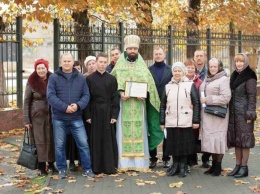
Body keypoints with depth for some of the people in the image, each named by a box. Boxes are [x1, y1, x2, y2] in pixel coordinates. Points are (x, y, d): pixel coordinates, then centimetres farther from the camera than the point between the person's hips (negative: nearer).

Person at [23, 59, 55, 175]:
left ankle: (51, 163, 19)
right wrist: (26, 120, -5)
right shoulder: (32, 82, -3)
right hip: (37, 115, -2)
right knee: (40, 141, 0)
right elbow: (26, 102, 0)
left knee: (51, 140, 5)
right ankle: (42, 166, 7)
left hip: (52, 115, 2)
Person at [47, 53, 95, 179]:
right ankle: (62, 169, 21)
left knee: (83, 143, 1)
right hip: (59, 117, -1)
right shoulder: (54, 78, -1)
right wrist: (65, 107, -19)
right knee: (59, 145, 7)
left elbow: (86, 95, 4)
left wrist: (78, 105, -15)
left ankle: (87, 169, 12)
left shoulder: (80, 78, 7)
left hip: (76, 118, 1)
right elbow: (50, 96, -10)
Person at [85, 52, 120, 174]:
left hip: (108, 113, 1)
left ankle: (109, 166, 11)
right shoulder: (89, 79, 2)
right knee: (96, 139, 3)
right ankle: (96, 167, 11)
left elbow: (115, 98, 5)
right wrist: (87, 116, -6)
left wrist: (114, 115, -2)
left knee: (109, 140, 4)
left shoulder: (112, 79, 6)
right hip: (95, 113, -1)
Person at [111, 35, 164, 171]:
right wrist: (120, 92, -16)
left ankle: (140, 162, 3)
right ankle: (124, 163, -1)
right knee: (124, 131, -4)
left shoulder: (142, 66, 11)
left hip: (139, 103, 1)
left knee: (139, 131, -1)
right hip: (124, 103, -1)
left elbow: (149, 83, 6)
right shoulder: (119, 65, 8)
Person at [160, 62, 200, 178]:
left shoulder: (190, 85, 1)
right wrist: (162, 122, 8)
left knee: (185, 145, 3)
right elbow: (163, 105, 12)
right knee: (173, 144, 7)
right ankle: (175, 165, 20)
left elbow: (196, 104, -1)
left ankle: (183, 167, 15)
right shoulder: (168, 87, 11)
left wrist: (196, 120, -7)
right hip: (171, 122, 3)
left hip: (186, 122, -3)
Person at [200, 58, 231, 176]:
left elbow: (226, 97, -17)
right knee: (210, 139, 10)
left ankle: (218, 166, 7)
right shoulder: (207, 79, 14)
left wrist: (208, 100, -16)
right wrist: (201, 101, 1)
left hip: (218, 115, -7)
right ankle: (213, 164, 19)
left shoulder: (223, 79, -7)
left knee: (218, 139, -2)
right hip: (206, 115, 7)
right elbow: (202, 94, 23)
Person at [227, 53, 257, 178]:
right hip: (234, 112, 7)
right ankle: (238, 166, 17)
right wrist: (230, 111, 13)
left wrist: (250, 114, -18)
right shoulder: (234, 76, 14)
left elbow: (252, 96, -12)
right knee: (235, 139, 9)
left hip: (244, 112, -7)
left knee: (244, 139, -2)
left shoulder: (249, 77, -8)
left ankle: (244, 168, 5)